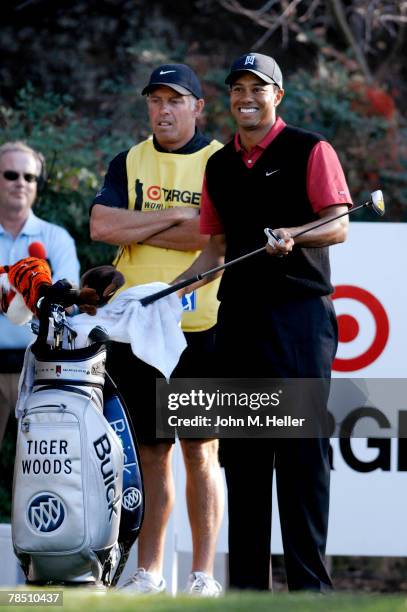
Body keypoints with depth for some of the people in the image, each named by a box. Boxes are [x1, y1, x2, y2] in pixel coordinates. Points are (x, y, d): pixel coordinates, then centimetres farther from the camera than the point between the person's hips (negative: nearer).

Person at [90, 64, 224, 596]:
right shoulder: (129, 163, 14)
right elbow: (101, 226, -1)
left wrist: (138, 228, -8)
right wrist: (175, 217, -8)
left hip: (200, 326, -3)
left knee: (200, 449, -3)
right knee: (150, 449, 7)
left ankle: (203, 574, 1)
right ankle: (149, 571, 11)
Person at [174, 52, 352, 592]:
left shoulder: (310, 150, -1)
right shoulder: (220, 166, 17)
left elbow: (338, 225, -8)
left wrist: (293, 235, -26)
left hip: (299, 314, -6)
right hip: (238, 315, 6)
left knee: (301, 449, -8)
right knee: (242, 451, 6)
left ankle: (308, 580, -7)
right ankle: (247, 582, 10)